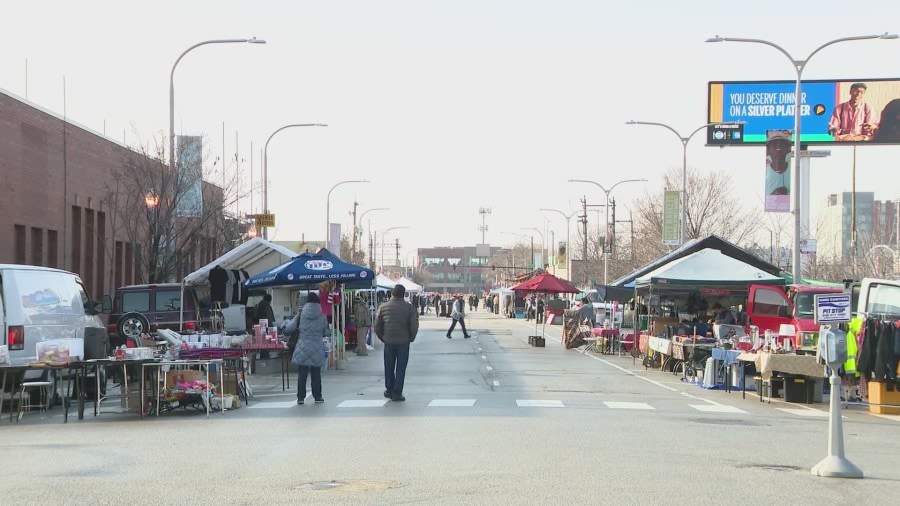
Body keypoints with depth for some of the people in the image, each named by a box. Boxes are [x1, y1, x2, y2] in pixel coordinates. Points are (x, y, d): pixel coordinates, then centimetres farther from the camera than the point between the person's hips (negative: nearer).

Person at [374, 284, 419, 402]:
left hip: (388, 342, 2)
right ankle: (397, 393, 3)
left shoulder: (383, 307, 1)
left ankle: (389, 390, 27)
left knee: (389, 367, 16)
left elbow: (377, 327, 3)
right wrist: (410, 338, 7)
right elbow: (414, 326, -8)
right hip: (403, 342, -2)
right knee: (401, 368, 4)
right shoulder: (409, 307, -5)